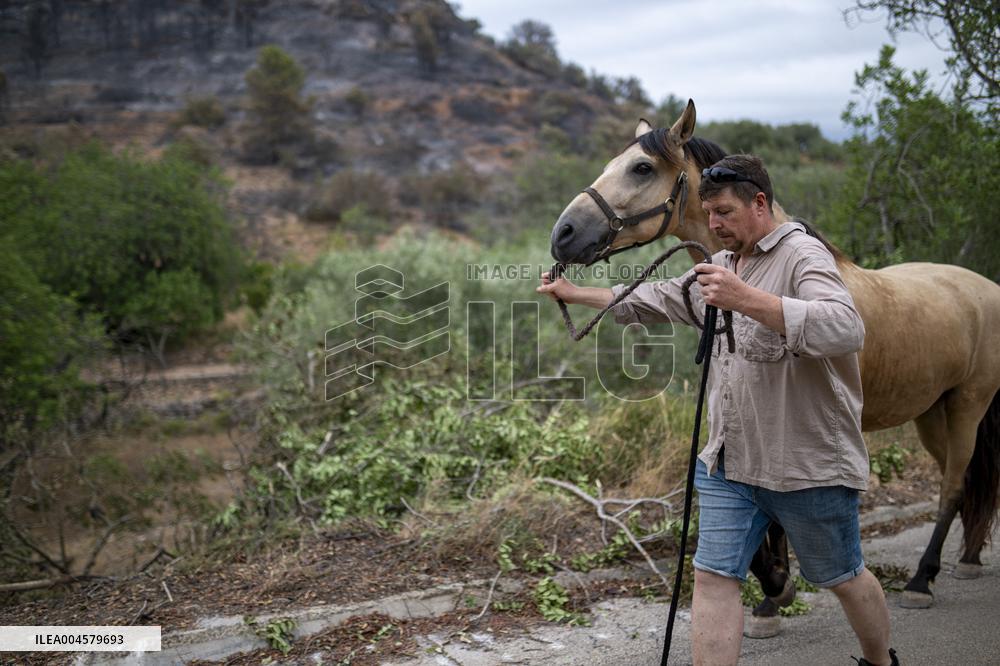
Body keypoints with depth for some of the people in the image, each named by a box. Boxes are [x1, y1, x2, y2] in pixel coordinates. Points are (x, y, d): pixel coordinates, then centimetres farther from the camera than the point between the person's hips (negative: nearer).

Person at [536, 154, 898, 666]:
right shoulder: (721, 266, 11)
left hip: (807, 464, -6)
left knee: (842, 578, 14)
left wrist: (746, 299, -38)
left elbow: (845, 329, -31)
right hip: (728, 464, 7)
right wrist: (575, 294, 17)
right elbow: (656, 301, 22)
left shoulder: (803, 255, -14)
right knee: (713, 579, 1)